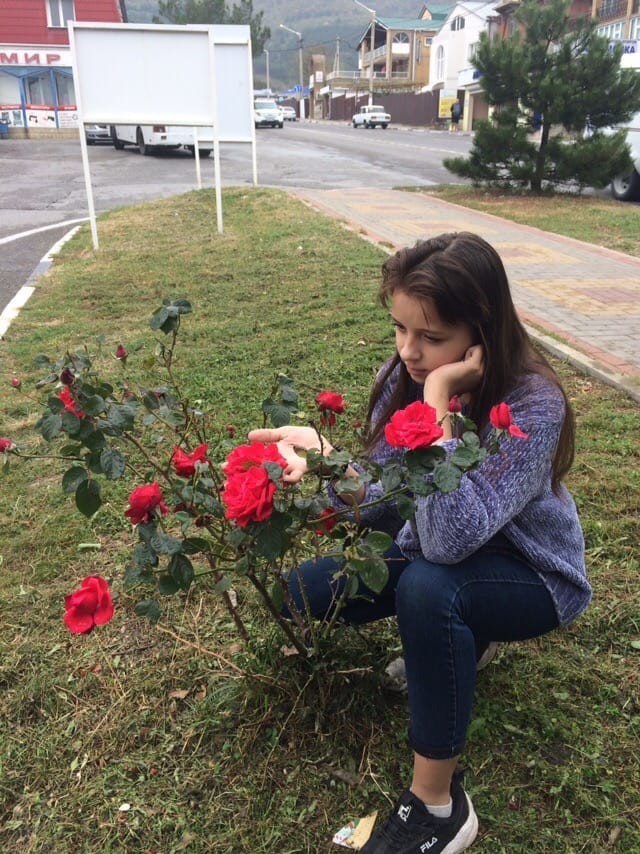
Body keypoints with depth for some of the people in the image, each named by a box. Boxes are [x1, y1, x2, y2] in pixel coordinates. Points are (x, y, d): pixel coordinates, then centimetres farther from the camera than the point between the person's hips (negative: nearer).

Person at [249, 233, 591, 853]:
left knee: (427, 587, -37)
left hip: (531, 576, -6)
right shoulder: (402, 376, -14)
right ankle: (452, 640, 17)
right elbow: (385, 497, -12)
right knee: (301, 593, -1)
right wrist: (326, 459, -31)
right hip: (439, 552, 6)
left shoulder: (533, 405, -32)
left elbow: (450, 539, -42)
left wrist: (439, 401, -41)